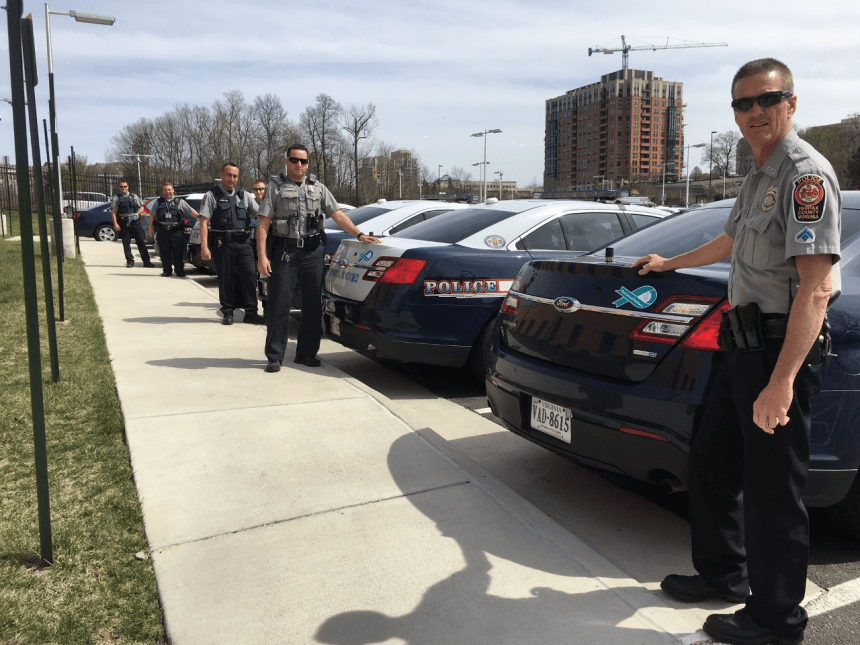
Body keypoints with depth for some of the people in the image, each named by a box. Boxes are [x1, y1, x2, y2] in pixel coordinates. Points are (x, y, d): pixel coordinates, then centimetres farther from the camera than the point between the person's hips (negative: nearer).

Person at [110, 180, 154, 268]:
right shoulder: (116, 198, 6)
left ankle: (146, 261, 3)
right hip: (123, 223, -1)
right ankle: (130, 261, 10)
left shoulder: (134, 196, 13)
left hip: (135, 222, 1)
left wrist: (137, 213, -5)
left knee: (141, 242, -1)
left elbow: (142, 207, 16)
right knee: (126, 243, 2)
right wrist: (115, 224, -10)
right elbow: (113, 212, 0)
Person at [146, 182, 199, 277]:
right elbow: (152, 215, 17)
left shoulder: (180, 202, 8)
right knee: (165, 252, 5)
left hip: (176, 231, -2)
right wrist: (150, 226, 11)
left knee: (178, 252, -2)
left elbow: (191, 211, 1)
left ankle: (180, 271, 6)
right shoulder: (158, 202, 14)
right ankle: (167, 271, 13)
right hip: (163, 231, 2)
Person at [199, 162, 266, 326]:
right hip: (223, 244, -2)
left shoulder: (245, 196, 14)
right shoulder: (212, 196, 4)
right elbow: (204, 222, -2)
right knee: (226, 280, 4)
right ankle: (228, 313, 16)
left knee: (249, 277, -2)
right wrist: (204, 247, -11)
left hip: (244, 243, 2)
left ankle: (250, 312, 5)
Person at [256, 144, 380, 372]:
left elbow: (338, 215, 10)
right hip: (285, 252, -3)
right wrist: (261, 257, -10)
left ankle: (307, 353, 18)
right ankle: (275, 356, 6)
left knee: (313, 304, 6)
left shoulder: (318, 188, 14)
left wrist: (359, 235, -3)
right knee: (279, 305, -2)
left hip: (312, 252, 3)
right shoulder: (275, 187, 5)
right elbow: (263, 224, -1)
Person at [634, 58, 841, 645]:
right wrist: (671, 263, 49)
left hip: (782, 350, -10)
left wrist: (781, 382, -29)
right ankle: (724, 575, 36)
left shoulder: (806, 174, -14)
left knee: (772, 491, 1)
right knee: (711, 464, 18)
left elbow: (814, 289, -23)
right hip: (746, 346, 10)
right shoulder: (758, 178, 17)